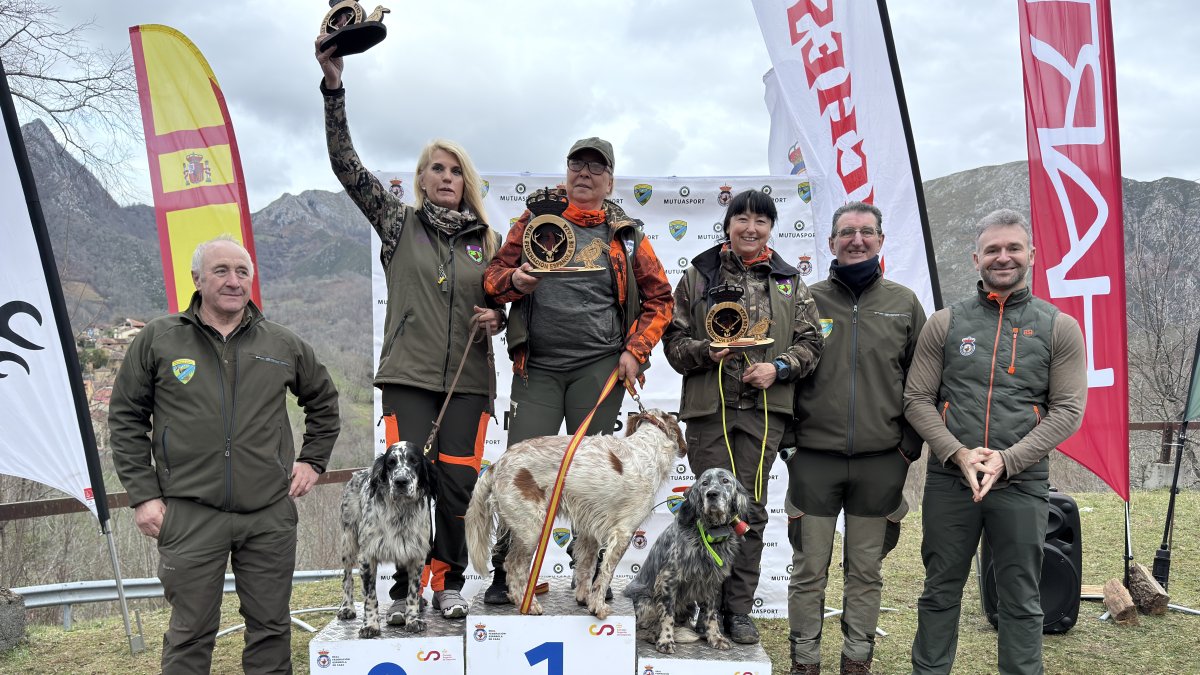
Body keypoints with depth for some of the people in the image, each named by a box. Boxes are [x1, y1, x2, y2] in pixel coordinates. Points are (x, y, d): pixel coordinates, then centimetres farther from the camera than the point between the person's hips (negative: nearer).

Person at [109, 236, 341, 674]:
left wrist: (313, 460, 13)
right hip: (190, 514, -2)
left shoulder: (283, 344, 7)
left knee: (271, 627, 11)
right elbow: (126, 419, 6)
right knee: (191, 634, 6)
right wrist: (143, 495, -1)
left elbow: (323, 400, 22)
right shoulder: (157, 340, 3)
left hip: (271, 514, 2)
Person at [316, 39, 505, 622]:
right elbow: (345, 164, -2)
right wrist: (333, 84, -9)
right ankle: (404, 587, 10)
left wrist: (496, 318, -4)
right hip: (408, 376, -1)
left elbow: (502, 305, 21)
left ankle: (448, 583, 18)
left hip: (469, 380, 2)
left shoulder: (488, 239, 12)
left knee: (457, 485, 1)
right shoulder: (399, 223, 6)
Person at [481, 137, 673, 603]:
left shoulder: (625, 233, 9)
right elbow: (493, 275, 9)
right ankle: (506, 573, 13)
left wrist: (636, 352, 0)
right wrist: (514, 280, -14)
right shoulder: (536, 219, 9)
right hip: (537, 366, 0)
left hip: (599, 368, 0)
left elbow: (659, 298, 11)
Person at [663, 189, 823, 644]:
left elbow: (810, 342, 10)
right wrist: (707, 350, -13)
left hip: (763, 409, 1)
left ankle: (739, 610, 16)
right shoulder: (698, 275, 8)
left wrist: (779, 367, -8)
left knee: (750, 510, 4)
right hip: (708, 406, -1)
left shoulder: (790, 282, 12)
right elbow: (675, 340, 6)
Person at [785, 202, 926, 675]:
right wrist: (787, 440, -1)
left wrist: (909, 446, 2)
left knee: (867, 570, 11)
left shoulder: (903, 303, 6)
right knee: (809, 569, 7)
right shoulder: (808, 300, 3)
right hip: (813, 459, -1)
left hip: (881, 462, 1)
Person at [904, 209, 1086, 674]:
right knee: (941, 591, 12)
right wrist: (958, 454, -12)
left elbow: (1067, 410, -2)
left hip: (1022, 483, -1)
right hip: (949, 479, 1)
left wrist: (1006, 460, -13)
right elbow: (917, 400, 2)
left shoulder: (1059, 327, 3)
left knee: (1021, 599, 10)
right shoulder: (945, 323, 5)